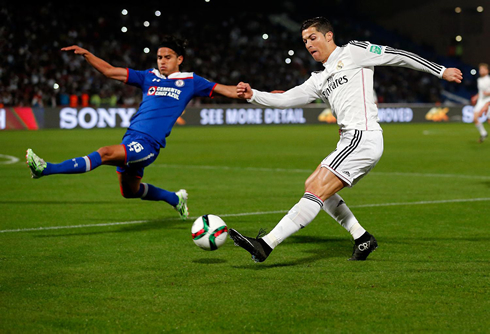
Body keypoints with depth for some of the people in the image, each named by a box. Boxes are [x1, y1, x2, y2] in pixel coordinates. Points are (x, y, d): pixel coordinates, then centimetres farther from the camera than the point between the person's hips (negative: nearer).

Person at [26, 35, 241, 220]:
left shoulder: (190, 81, 8)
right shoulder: (149, 77, 17)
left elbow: (223, 90, 8)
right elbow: (109, 71, 16)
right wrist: (86, 54, 5)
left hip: (148, 145, -7)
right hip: (131, 138, 7)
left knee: (105, 154, -27)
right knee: (129, 191, 20)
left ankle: (46, 169, -36)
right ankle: (175, 199, 43)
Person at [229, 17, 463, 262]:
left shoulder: (352, 52, 3)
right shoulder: (319, 80, 24)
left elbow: (398, 56, 5)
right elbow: (285, 99, 18)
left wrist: (441, 71, 6)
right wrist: (252, 95, 4)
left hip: (363, 137, -9)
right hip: (351, 141, 9)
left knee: (317, 190, -15)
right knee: (313, 186, 16)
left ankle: (266, 245, -23)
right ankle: (362, 238, 18)